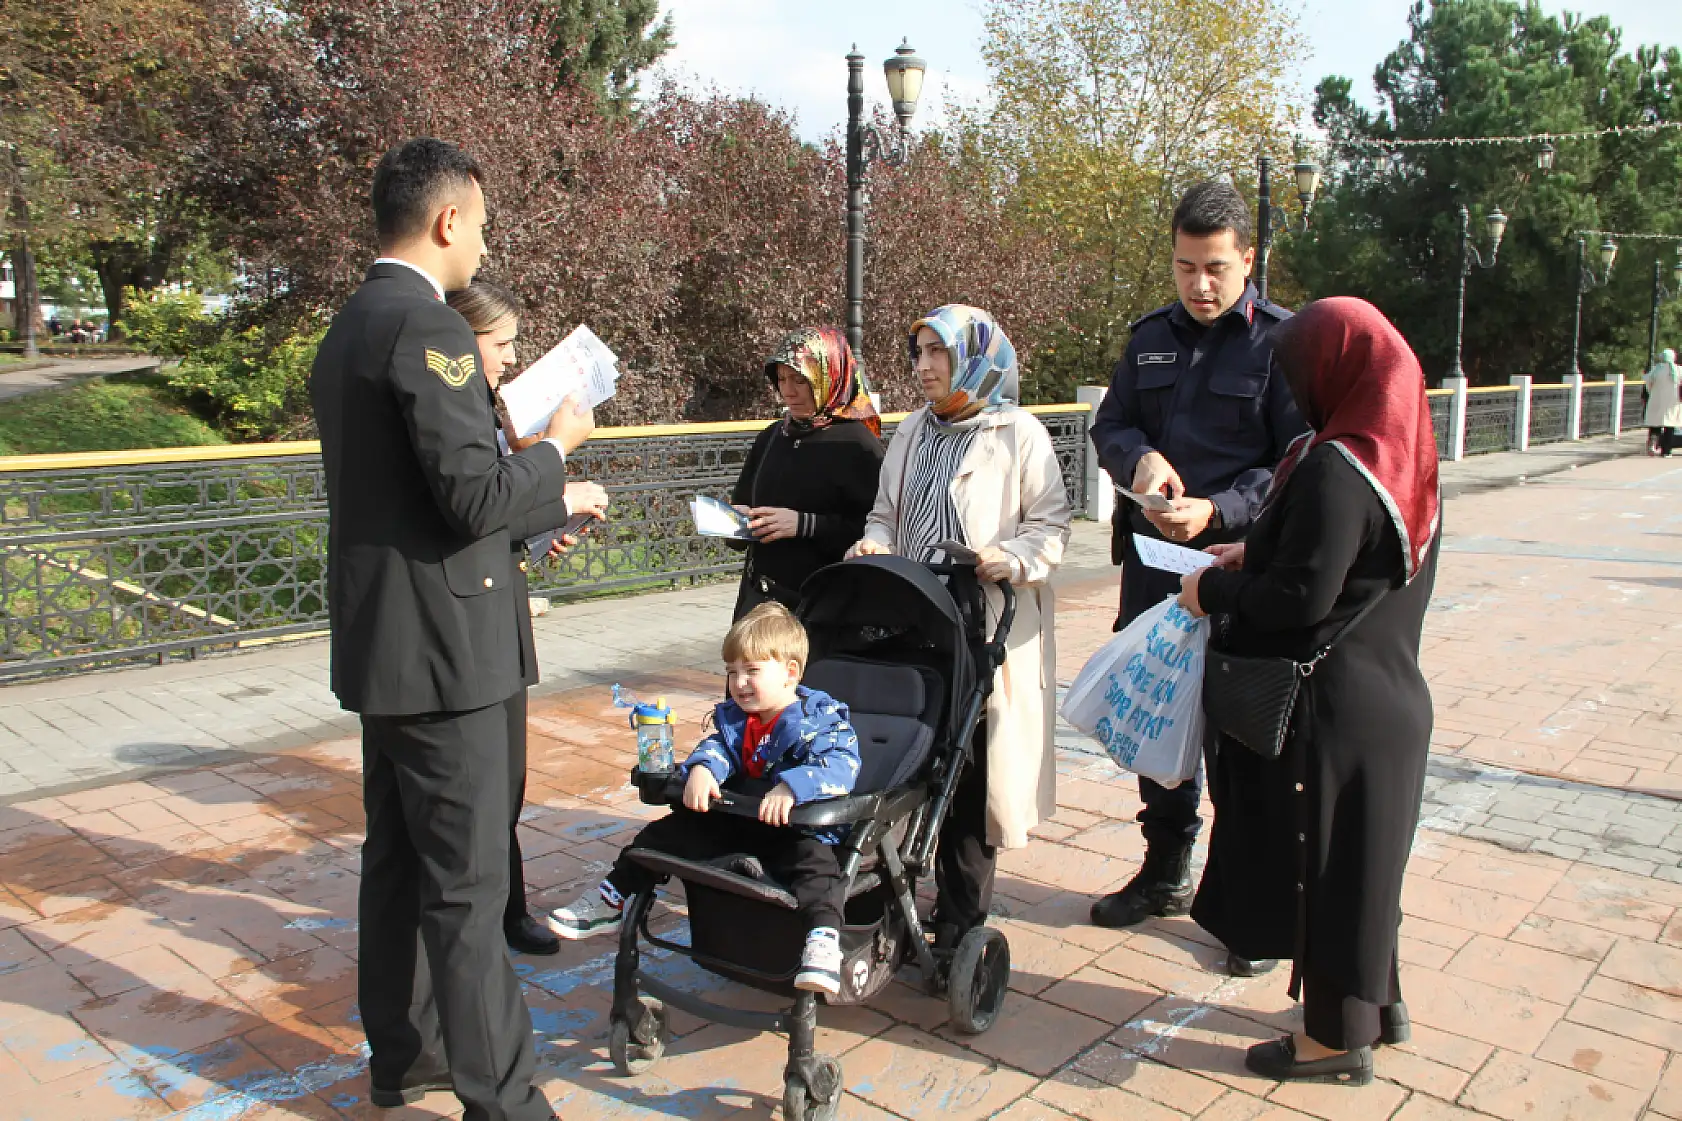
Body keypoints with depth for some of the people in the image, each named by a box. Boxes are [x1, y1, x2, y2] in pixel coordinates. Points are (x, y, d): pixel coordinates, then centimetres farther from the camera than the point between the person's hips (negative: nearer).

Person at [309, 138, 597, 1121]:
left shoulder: (348, 328, 14)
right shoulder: (429, 327, -17)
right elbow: (474, 496, -22)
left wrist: (540, 503, 19)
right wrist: (557, 444, -5)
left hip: (380, 645, 10)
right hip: (439, 647, -10)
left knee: (398, 861, 18)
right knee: (466, 885, -2)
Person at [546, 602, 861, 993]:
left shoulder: (819, 716, -13)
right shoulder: (732, 716, 10)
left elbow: (841, 765, -29)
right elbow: (717, 748, 0)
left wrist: (790, 787, -45)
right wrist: (701, 769, -25)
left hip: (796, 828, -6)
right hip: (733, 820, 7)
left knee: (814, 859, -36)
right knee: (668, 831, 5)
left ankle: (823, 942, -52)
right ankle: (610, 899, 20)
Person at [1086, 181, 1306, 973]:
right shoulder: (1150, 338, 11)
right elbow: (1109, 426, 11)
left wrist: (1218, 512, -23)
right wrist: (1139, 457, -12)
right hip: (1151, 560, 5)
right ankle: (1166, 871, 33)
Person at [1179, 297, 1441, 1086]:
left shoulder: (1335, 467, -23)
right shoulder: (1402, 455, 5)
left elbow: (1301, 597, -25)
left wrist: (1213, 592, -10)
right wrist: (1257, 556, 11)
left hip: (1328, 703, -9)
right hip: (1386, 694, 9)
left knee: (1321, 857, 5)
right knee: (1360, 850, 22)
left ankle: (1337, 1036, 20)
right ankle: (1378, 1001, 38)